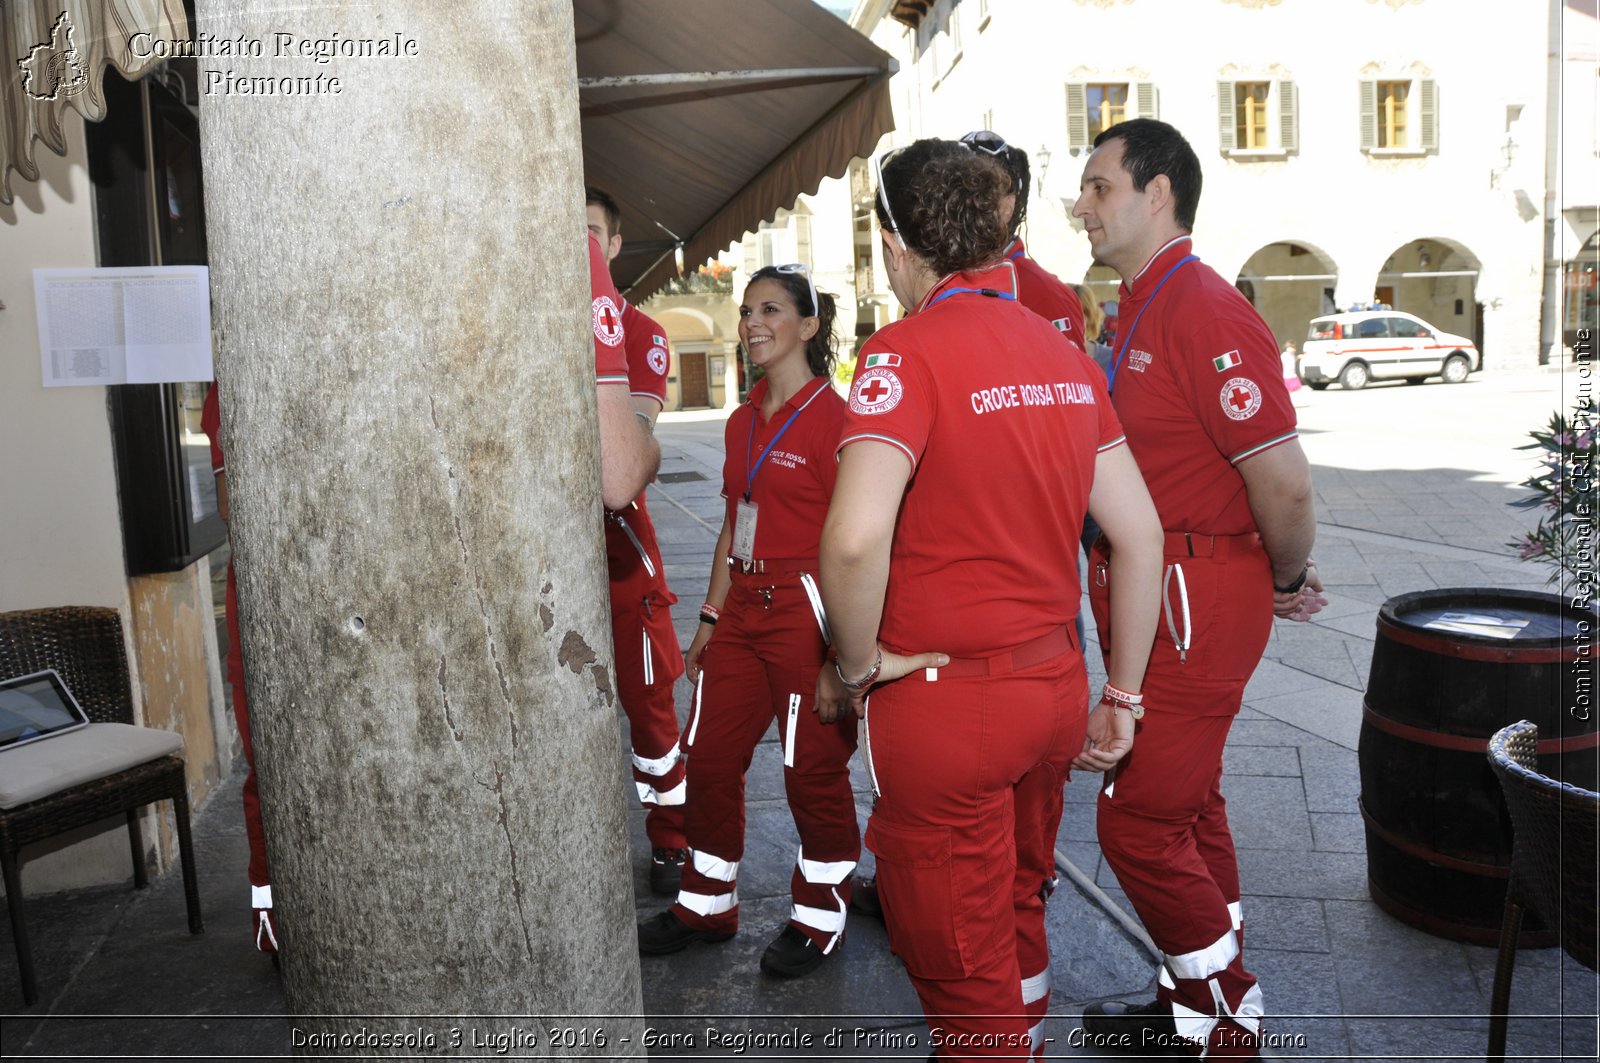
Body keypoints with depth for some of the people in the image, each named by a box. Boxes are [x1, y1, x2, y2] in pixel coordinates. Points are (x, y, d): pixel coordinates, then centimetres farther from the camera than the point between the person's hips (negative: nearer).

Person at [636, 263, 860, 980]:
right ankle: (707, 906, 30)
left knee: (813, 771, 4)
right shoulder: (744, 421, 12)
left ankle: (819, 917, 24)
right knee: (708, 756, 12)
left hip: (805, 612, -8)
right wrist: (711, 616, 16)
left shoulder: (832, 416, -12)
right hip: (743, 608, 8)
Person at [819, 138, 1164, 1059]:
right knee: (1019, 916, 27)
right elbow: (1141, 534, 6)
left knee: (961, 959, 12)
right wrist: (1123, 694, 13)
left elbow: (857, 536, -31)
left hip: (944, 704, -7)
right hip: (1055, 687, 7)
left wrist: (855, 665, -13)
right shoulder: (1065, 352, 5)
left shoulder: (908, 352, -16)